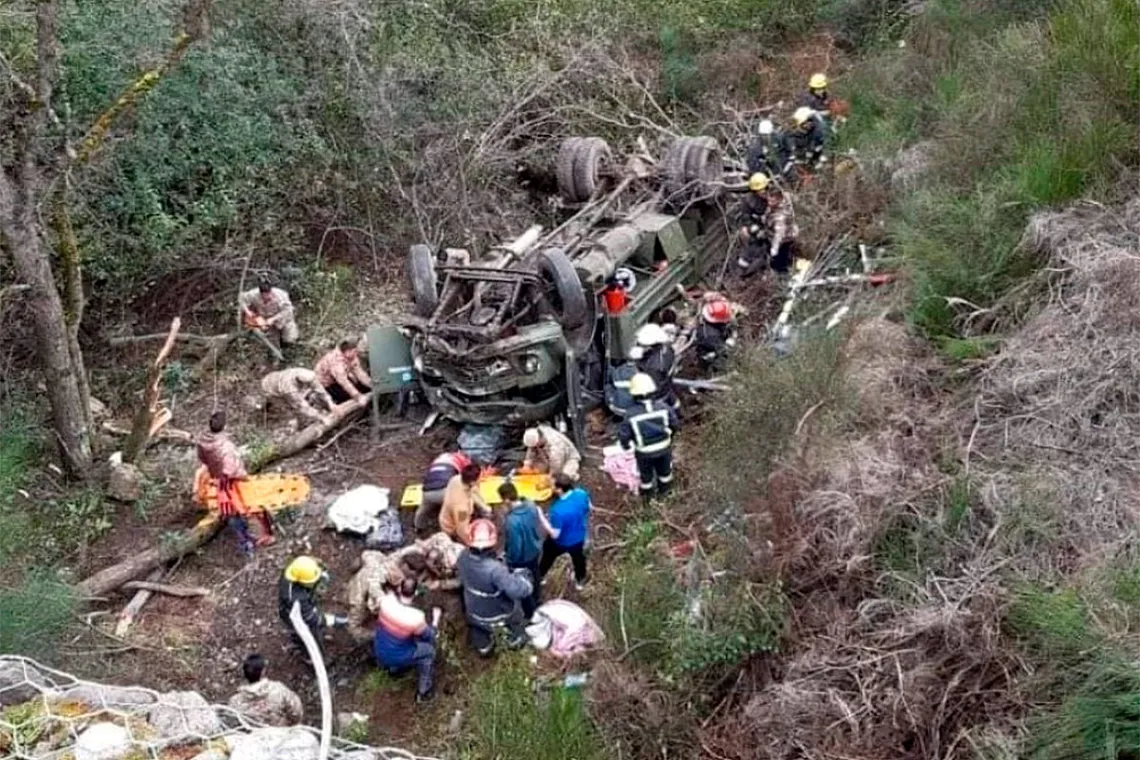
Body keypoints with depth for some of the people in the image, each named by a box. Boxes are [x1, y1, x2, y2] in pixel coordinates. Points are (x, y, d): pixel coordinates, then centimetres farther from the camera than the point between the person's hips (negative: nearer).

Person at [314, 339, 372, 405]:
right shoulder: (336, 359, -38)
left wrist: (372, 385, -25)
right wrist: (358, 397, -51)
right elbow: (343, 381, -45)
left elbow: (359, 371, -14)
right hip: (325, 384, -8)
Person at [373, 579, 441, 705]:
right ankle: (423, 693, 28)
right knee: (429, 650, 19)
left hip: (378, 651, 5)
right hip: (397, 657, -5)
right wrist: (436, 618, 4)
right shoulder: (416, 618, -32)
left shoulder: (386, 601, -23)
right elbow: (429, 635, -10)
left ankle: (394, 668, 49)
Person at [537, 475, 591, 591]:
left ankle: (538, 578, 56)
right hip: (578, 537, 4)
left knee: (548, 557, 29)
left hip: (561, 542, -4)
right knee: (578, 557, 34)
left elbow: (554, 535, -30)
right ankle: (580, 581, 60)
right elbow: (588, 510, -6)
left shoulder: (558, 510, -42)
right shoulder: (582, 494, -26)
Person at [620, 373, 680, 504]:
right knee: (664, 470, 30)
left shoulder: (631, 414, -29)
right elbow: (676, 424, -10)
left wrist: (627, 446, 3)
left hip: (644, 452, -1)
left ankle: (648, 494, 50)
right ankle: (664, 490, 54)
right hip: (664, 448, 2)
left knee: (646, 474, 26)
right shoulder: (663, 407, -23)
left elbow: (623, 435, -20)